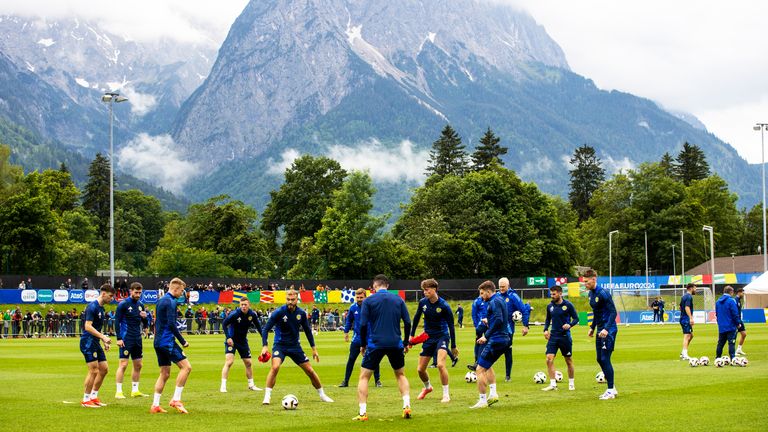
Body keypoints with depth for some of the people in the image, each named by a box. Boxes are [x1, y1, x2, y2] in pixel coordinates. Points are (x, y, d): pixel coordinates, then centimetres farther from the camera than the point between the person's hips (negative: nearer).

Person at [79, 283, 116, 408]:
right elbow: (88, 326, -22)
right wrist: (103, 337, -27)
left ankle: (93, 397, 18)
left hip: (95, 343, 10)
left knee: (104, 369, 9)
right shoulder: (92, 306, -14)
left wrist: (104, 341, 21)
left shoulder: (101, 308, 15)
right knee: (94, 370, -10)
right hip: (88, 342, -10)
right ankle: (86, 400, -1)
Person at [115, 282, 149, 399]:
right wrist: (119, 338, -14)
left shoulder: (140, 305, 11)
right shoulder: (123, 304, -7)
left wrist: (144, 317, -6)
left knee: (138, 365, 8)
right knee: (123, 364, -8)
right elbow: (117, 321, -9)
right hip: (126, 339, -7)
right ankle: (118, 392, -5)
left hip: (137, 339, 7)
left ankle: (135, 390, 17)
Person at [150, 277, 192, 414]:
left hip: (158, 342, 10)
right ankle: (176, 400, -11)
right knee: (186, 367, -9)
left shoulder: (160, 300, 18)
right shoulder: (170, 301, -12)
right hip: (168, 341, -10)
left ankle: (155, 405, 8)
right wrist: (183, 341, -13)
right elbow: (171, 324, -19)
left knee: (164, 374, 11)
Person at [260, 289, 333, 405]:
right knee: (275, 367, -29)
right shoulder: (279, 312, -16)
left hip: (295, 346, 3)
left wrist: (314, 348, 10)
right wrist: (265, 346, -25)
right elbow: (265, 329, -12)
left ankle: (322, 395, 24)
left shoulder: (301, 313, -4)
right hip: (280, 345, -3)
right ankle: (267, 397, -20)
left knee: (310, 370, 4)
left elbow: (307, 330, 10)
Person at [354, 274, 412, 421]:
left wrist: (363, 344, 6)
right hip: (396, 344, 3)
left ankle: (362, 413, -3)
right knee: (401, 375, 22)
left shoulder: (368, 301, 0)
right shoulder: (398, 300, 7)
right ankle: (406, 406, 7)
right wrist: (405, 343, 15)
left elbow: (363, 325, -5)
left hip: (375, 344, -3)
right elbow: (407, 322, 4)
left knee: (364, 377, 8)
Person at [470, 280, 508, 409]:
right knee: (487, 365, 28)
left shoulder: (494, 302, -15)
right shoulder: (500, 299, 15)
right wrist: (489, 321, 21)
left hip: (496, 340, -11)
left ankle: (482, 401, -3)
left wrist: (486, 336, -26)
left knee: (480, 369, -6)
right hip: (504, 339, 11)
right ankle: (493, 393, 21)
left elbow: (499, 320, -28)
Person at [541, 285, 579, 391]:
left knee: (568, 360, 8)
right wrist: (545, 329, 2)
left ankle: (571, 383, 25)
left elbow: (576, 318, -3)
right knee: (549, 358, -11)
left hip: (565, 336, -3)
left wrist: (570, 324, -22)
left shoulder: (568, 305, -7)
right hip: (553, 336, 3)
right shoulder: (550, 306, 5)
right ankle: (553, 384, -5)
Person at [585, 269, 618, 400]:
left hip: (608, 331, -9)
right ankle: (612, 388, 20)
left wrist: (606, 329, -29)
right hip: (600, 330, 9)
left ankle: (611, 390, -1)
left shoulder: (603, 293, -17)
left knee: (605, 359, -9)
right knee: (600, 359, 11)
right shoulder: (591, 294, 11)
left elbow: (613, 312, -21)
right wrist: (592, 327, 22)